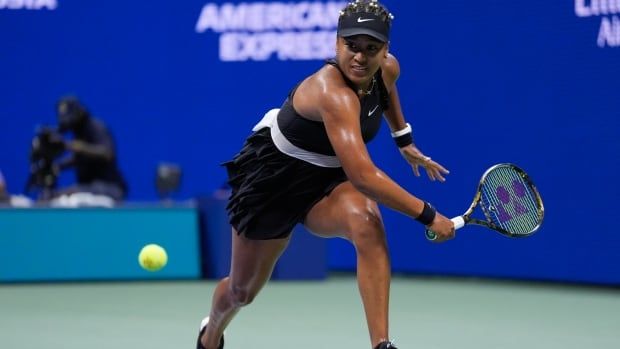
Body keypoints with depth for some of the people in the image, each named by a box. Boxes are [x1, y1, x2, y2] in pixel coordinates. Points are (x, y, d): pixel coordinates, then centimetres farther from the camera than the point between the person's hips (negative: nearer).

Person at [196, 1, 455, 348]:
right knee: (242, 291, 15)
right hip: (275, 178, -5)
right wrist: (428, 216, -41)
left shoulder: (388, 69, -14)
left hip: (330, 180, 5)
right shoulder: (333, 93, -38)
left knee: (366, 219, -34)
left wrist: (405, 141, 20)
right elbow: (363, 176, -46)